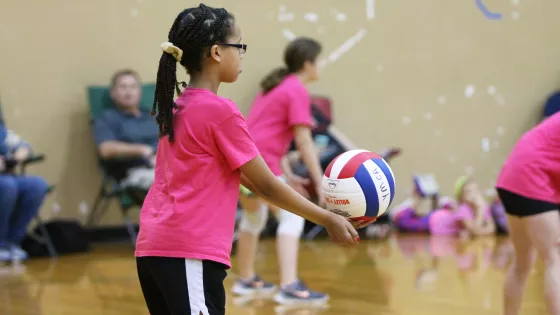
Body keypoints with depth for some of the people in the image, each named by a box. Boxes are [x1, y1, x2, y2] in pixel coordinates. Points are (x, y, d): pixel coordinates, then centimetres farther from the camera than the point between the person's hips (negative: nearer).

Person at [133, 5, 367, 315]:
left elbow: (245, 177, 19)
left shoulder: (176, 109, 16)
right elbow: (266, 186, -5)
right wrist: (328, 220, 3)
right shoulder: (221, 111, -9)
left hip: (152, 248, 9)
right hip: (190, 254, -9)